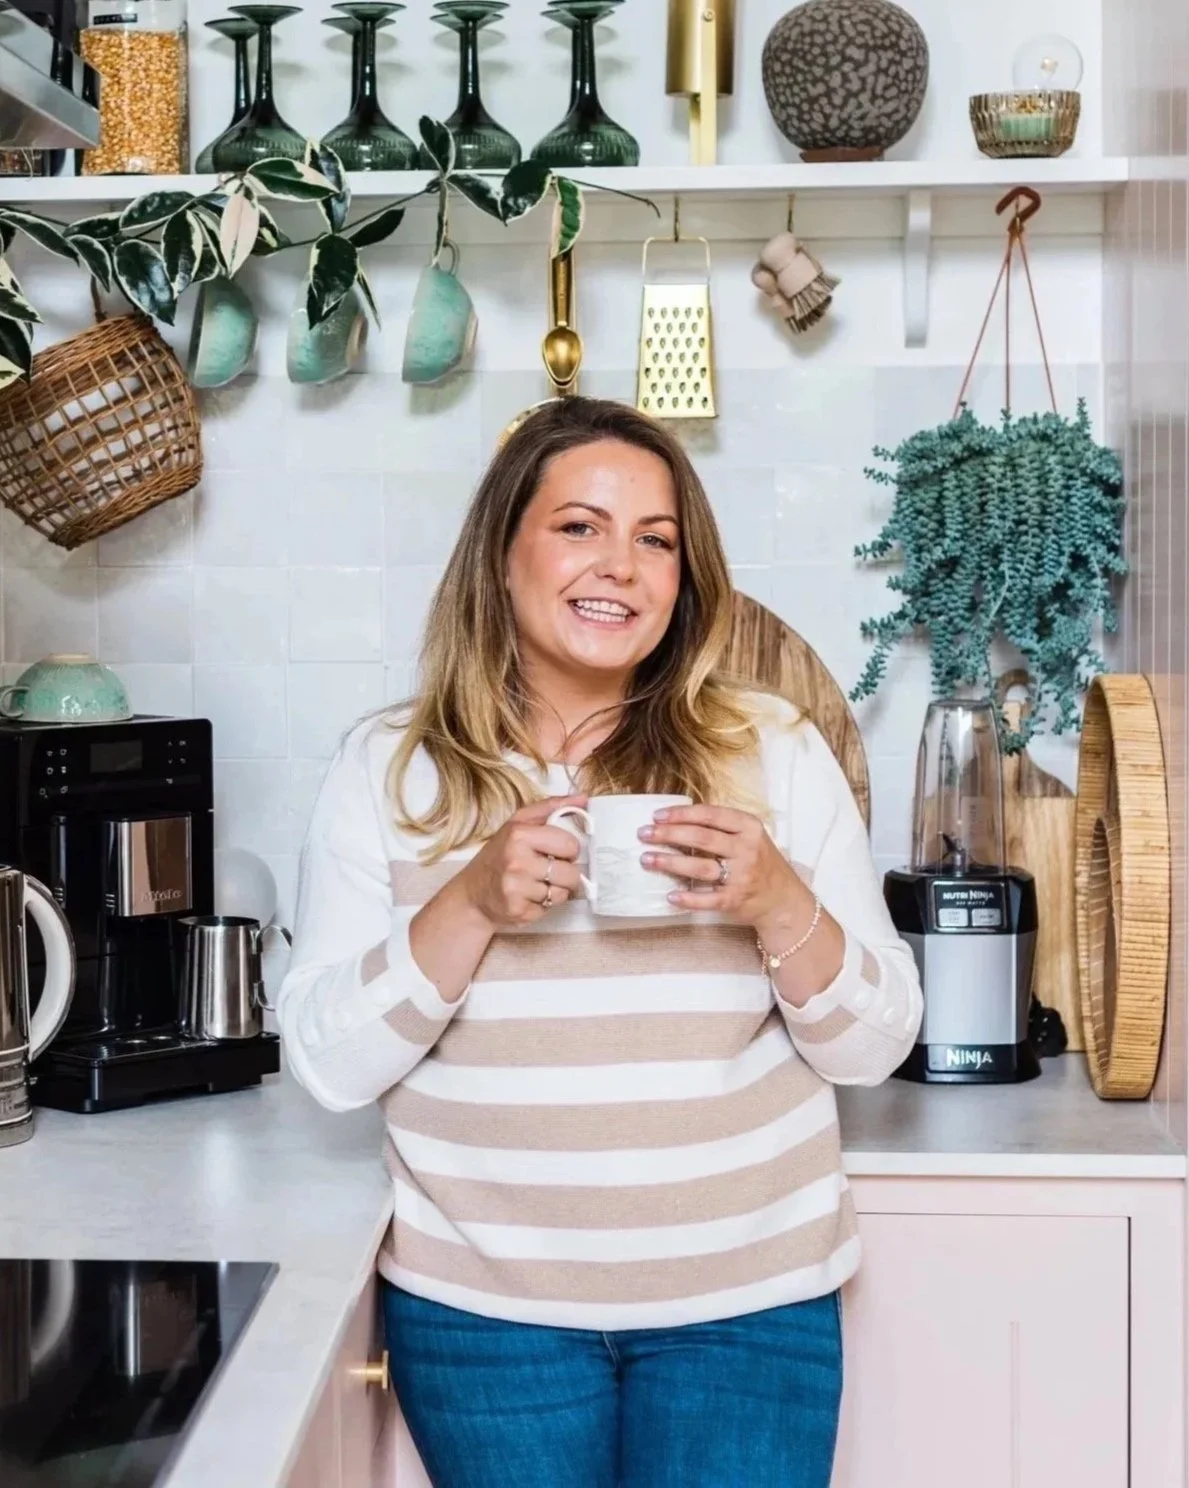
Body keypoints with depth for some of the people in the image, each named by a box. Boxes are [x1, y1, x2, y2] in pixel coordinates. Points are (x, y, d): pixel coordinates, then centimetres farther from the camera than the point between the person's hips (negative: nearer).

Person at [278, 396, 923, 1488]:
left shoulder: (775, 754, 0)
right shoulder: (389, 772, -2)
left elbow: (873, 1048, 0)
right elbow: (329, 1065, -6)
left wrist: (779, 905, -19)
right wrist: (473, 903, -20)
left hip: (748, 1305, 1)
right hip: (484, 1308, 0)